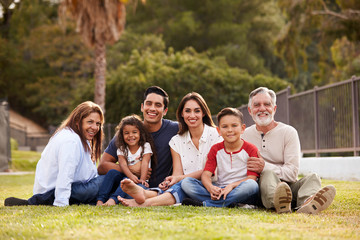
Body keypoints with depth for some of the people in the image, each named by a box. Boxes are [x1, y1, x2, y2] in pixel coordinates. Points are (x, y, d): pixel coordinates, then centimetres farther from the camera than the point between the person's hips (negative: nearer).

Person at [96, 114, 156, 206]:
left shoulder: (145, 146, 2)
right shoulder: (122, 149, 8)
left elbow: (145, 163, -11)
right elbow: (123, 164, -9)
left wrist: (142, 180, -27)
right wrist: (131, 176, -30)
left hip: (138, 179, -3)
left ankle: (113, 199, -55)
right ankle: (100, 200, -36)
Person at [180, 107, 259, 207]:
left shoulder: (251, 150, 2)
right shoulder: (216, 149, 11)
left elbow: (252, 178, -9)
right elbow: (206, 174, 0)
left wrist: (232, 186, -27)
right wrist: (211, 188, -24)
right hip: (219, 190, 3)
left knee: (251, 185, -39)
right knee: (186, 182, -15)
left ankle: (205, 204, -34)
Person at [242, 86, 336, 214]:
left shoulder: (289, 132, 5)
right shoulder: (245, 135, 11)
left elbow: (292, 172, -4)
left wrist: (265, 167, -19)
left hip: (288, 185, 1)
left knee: (312, 177, -26)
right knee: (269, 174, -32)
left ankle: (306, 203, -63)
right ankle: (279, 204, -67)